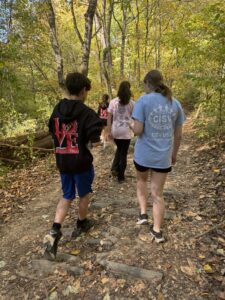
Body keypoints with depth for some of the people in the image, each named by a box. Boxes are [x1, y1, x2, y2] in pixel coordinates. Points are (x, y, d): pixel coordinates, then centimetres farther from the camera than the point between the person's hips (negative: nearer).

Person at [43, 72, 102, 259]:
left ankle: (54, 232, 5)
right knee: (84, 194, 19)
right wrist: (96, 140, 1)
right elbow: (95, 142, -21)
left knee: (67, 196, 18)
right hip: (81, 162, -5)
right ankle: (81, 225, 38)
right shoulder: (87, 113, -16)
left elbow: (53, 133, 12)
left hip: (62, 161, 5)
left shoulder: (57, 110, 2)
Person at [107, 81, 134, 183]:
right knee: (124, 153, 7)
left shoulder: (113, 102, -1)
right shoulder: (131, 103, -3)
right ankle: (121, 176, 13)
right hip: (126, 131, -2)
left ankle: (114, 168, 14)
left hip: (115, 130, 2)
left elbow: (109, 117, -4)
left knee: (119, 149, 26)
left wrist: (109, 131, -1)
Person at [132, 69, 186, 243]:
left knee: (141, 181, 28)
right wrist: (174, 154, 20)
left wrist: (134, 127, 7)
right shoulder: (175, 103, 3)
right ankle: (157, 231, 19)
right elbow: (178, 134, 7)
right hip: (164, 156, 3)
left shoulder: (143, 101, -10)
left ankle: (143, 214, 26)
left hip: (144, 154, -2)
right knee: (158, 193, 12)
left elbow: (137, 131, -16)